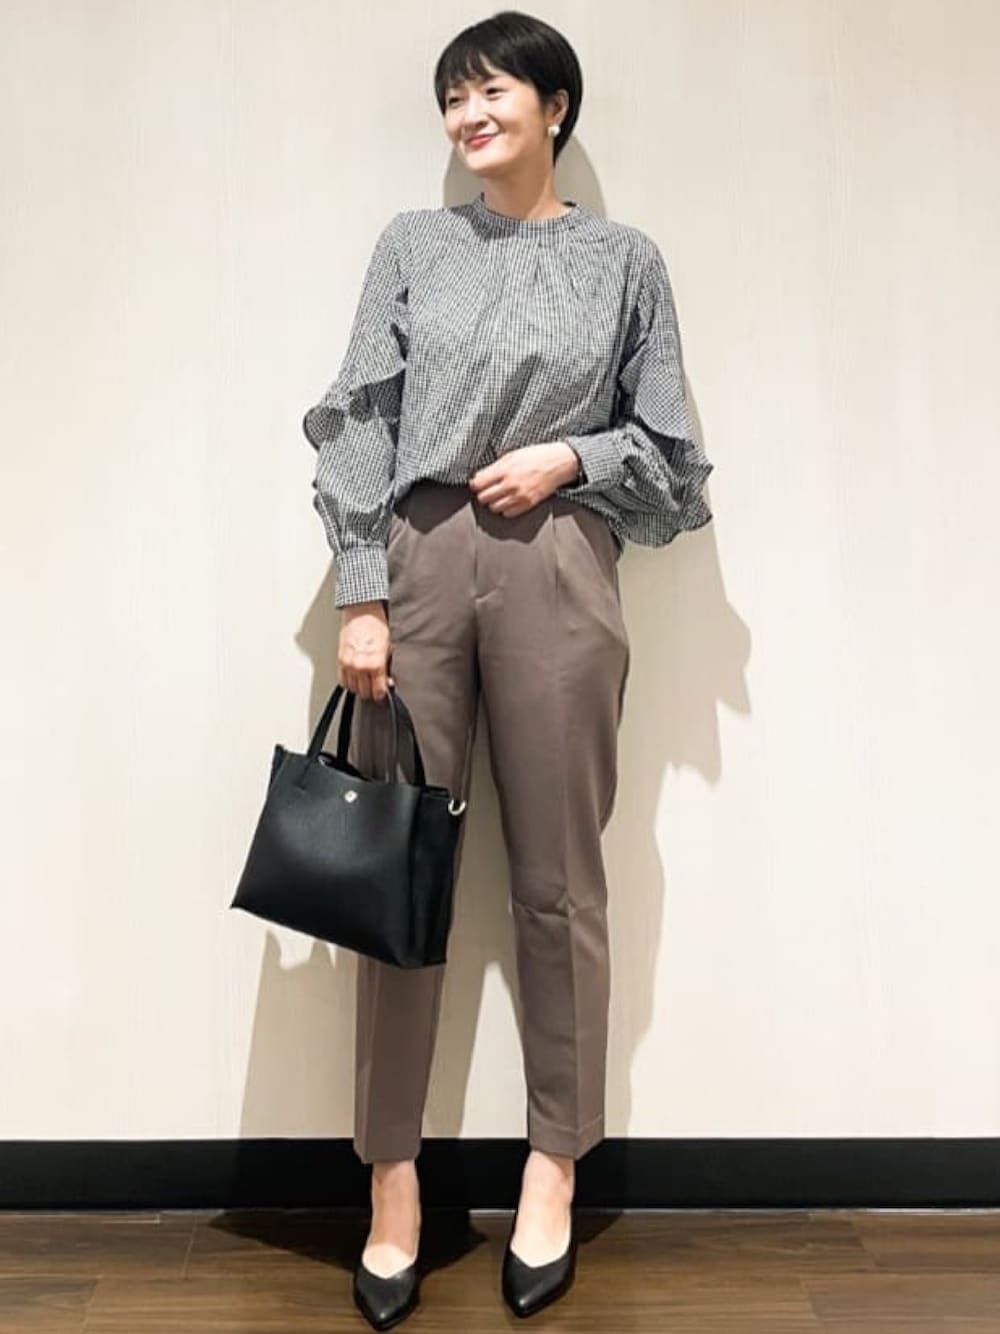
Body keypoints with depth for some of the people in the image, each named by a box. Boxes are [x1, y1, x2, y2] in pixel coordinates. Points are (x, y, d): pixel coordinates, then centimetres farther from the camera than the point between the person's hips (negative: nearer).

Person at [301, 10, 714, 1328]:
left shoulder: (625, 259, 10)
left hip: (556, 574, -1)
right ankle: (393, 1179, 14)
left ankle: (554, 1170, 19)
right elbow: (361, 423, 4)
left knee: (559, 880, 3)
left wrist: (568, 455, -8)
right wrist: (361, 597, -6)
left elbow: (666, 446, 12)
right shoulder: (412, 245, 12)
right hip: (416, 566, 1)